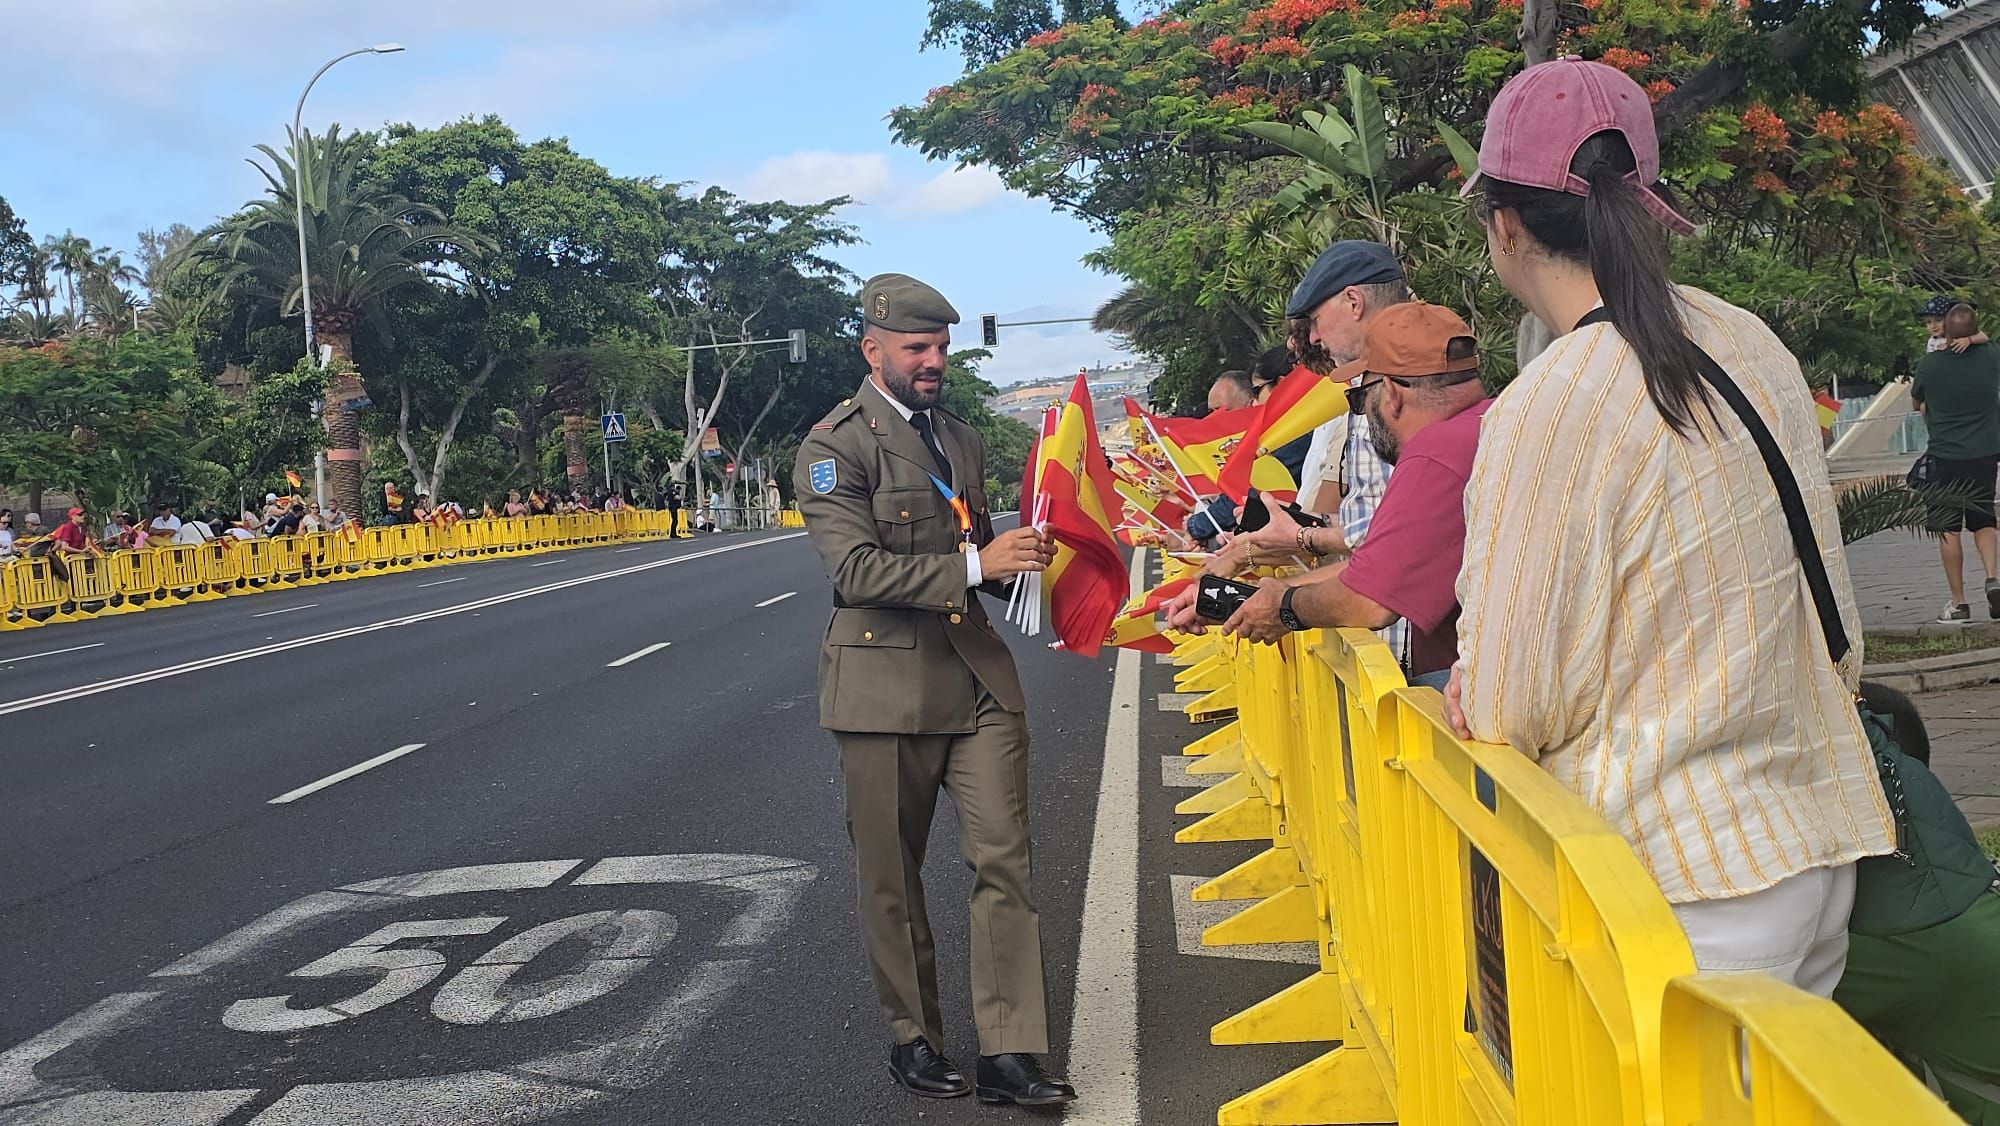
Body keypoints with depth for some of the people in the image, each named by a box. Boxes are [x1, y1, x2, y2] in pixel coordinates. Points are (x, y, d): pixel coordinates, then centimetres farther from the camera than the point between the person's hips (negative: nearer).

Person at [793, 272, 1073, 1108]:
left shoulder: (962, 440, 16)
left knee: (1004, 861, -2)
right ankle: (913, 1039, 25)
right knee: (892, 876, 8)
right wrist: (976, 564, -23)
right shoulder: (835, 446, -7)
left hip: (978, 675, 5)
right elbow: (858, 571, -18)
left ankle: (1008, 1055, 4)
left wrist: (1017, 558, 4)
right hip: (885, 684, -5)